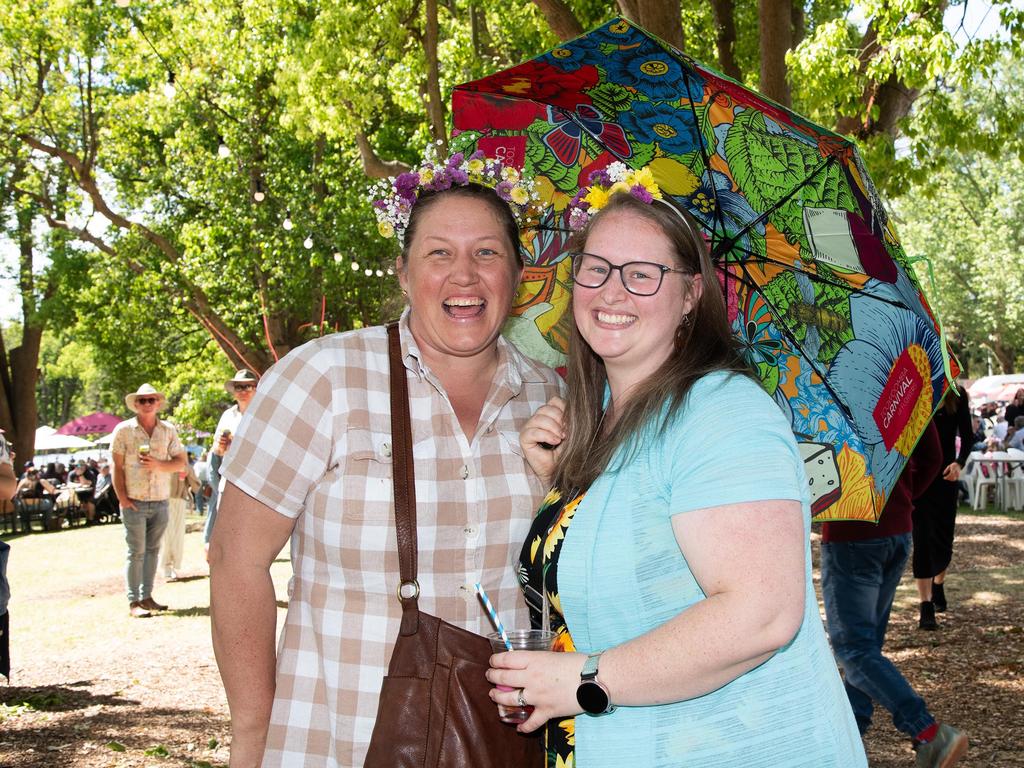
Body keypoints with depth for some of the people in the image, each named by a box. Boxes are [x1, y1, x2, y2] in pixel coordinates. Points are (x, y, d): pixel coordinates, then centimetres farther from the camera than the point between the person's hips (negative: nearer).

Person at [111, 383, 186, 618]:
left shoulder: (168, 430, 8)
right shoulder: (124, 430, 0)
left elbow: (180, 462, 5)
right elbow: (117, 466, -2)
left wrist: (158, 465, -13)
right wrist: (122, 497, -8)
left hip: (161, 502, 3)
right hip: (134, 502, -3)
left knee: (153, 550, 8)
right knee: (136, 552, -3)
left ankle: (147, 596, 16)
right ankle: (134, 601, 1)